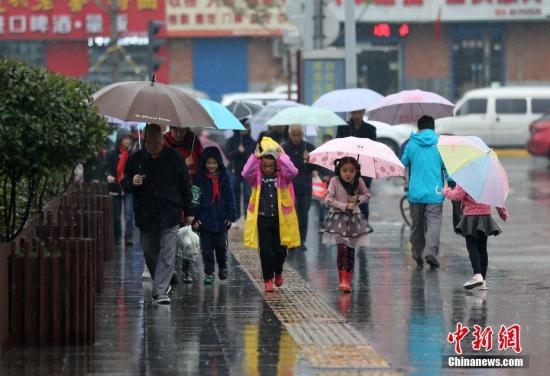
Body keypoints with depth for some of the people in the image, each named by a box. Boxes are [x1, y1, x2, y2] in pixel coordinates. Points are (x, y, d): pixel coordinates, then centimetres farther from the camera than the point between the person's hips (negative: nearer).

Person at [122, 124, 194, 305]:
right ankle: (162, 285, 30)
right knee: (150, 254, 10)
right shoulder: (135, 159, 2)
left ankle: (161, 291, -12)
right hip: (145, 215, 2)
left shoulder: (173, 157, 0)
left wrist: (188, 212, 7)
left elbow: (185, 186, 7)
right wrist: (132, 183, -16)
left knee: (167, 254, -9)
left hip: (169, 215, -2)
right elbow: (125, 185, 9)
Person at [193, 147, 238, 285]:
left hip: (221, 219, 1)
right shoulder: (199, 178, -4)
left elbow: (230, 197, 4)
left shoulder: (224, 177, 1)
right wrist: (195, 218, -9)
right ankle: (209, 272, 8)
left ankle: (222, 267, 35)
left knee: (221, 245, 14)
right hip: (205, 219, -1)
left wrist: (231, 215, -2)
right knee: (207, 247, 1)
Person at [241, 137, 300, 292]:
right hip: (262, 218, 0)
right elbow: (245, 173, -21)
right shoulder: (257, 177, -2)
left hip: (280, 218, 0)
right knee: (265, 251, 0)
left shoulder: (282, 176, -2)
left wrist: (281, 157, -23)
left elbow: (293, 172, -22)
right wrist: (255, 157, -26)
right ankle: (268, 280, 8)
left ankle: (278, 272, 35)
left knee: (280, 249, 8)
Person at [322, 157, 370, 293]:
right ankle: (343, 280, -14)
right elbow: (328, 200, -12)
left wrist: (358, 199, -9)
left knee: (351, 251, 6)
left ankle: (348, 281, 14)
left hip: (354, 218, 3)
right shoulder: (335, 181, -9)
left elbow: (366, 195, 12)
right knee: (342, 248, -16)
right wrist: (344, 206, -17)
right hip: (338, 218, -3)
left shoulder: (359, 182, -1)